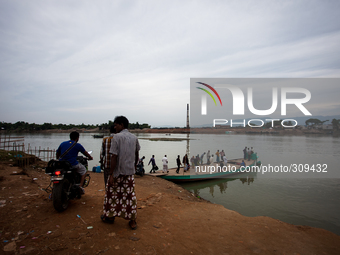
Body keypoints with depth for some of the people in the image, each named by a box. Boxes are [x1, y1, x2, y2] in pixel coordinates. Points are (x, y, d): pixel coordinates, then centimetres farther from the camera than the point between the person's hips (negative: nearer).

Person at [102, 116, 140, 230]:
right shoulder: (134, 138, 5)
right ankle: (132, 221, 16)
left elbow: (114, 157, -16)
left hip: (118, 171, -5)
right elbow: (137, 155, 15)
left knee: (112, 194, 15)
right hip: (130, 171, 5)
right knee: (130, 195, 10)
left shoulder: (117, 137, -13)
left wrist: (111, 174, -12)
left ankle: (110, 216, 31)